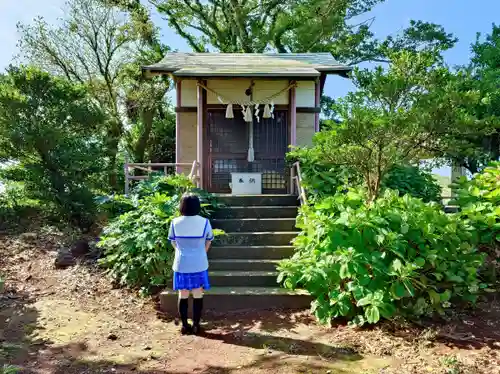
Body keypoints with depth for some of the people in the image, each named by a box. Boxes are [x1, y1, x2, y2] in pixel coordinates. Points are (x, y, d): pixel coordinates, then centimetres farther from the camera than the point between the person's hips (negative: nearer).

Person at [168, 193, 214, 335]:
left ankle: (184, 326, 17)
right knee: (198, 295, 8)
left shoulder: (175, 222, -7)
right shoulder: (204, 222, -9)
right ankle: (196, 326, 13)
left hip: (181, 264, 1)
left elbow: (173, 242, 7)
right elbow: (208, 242, 4)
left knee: (183, 295, 11)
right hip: (199, 264, -1)